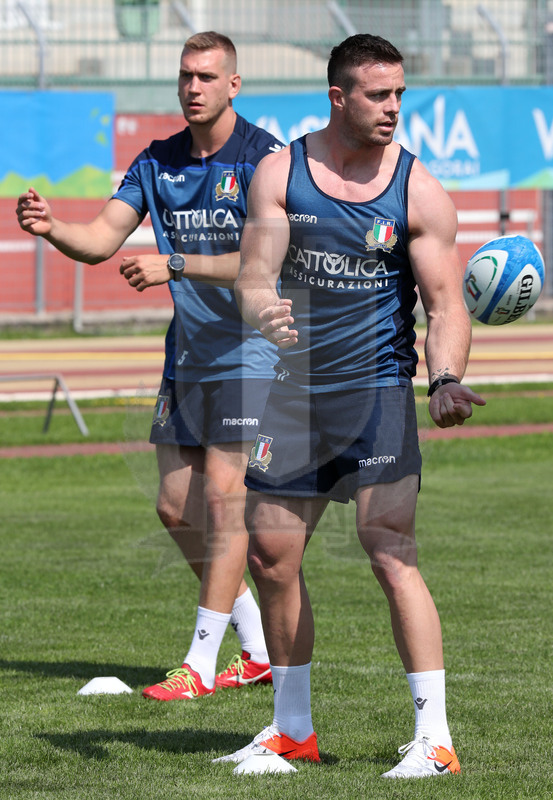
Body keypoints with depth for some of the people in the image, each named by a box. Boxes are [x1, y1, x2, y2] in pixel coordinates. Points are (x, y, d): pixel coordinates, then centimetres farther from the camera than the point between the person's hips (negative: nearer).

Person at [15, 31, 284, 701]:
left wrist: (173, 264, -31)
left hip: (251, 355, -7)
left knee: (223, 498, -10)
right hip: (186, 360, 7)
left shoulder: (264, 159, -12)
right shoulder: (157, 162, 7)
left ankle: (201, 665, -6)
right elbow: (102, 239, -1)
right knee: (176, 509, 7)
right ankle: (258, 650, 20)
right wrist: (52, 229, -22)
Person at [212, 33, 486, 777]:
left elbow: (446, 303, -7)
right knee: (272, 557, 8)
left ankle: (435, 736, -11)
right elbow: (254, 274, -4)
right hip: (294, 387, 3)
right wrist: (263, 308, -28)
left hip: (376, 389, -3)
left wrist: (446, 380, -26)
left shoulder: (419, 192, -5)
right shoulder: (281, 172, 1)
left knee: (392, 555, -13)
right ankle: (292, 729, 24)